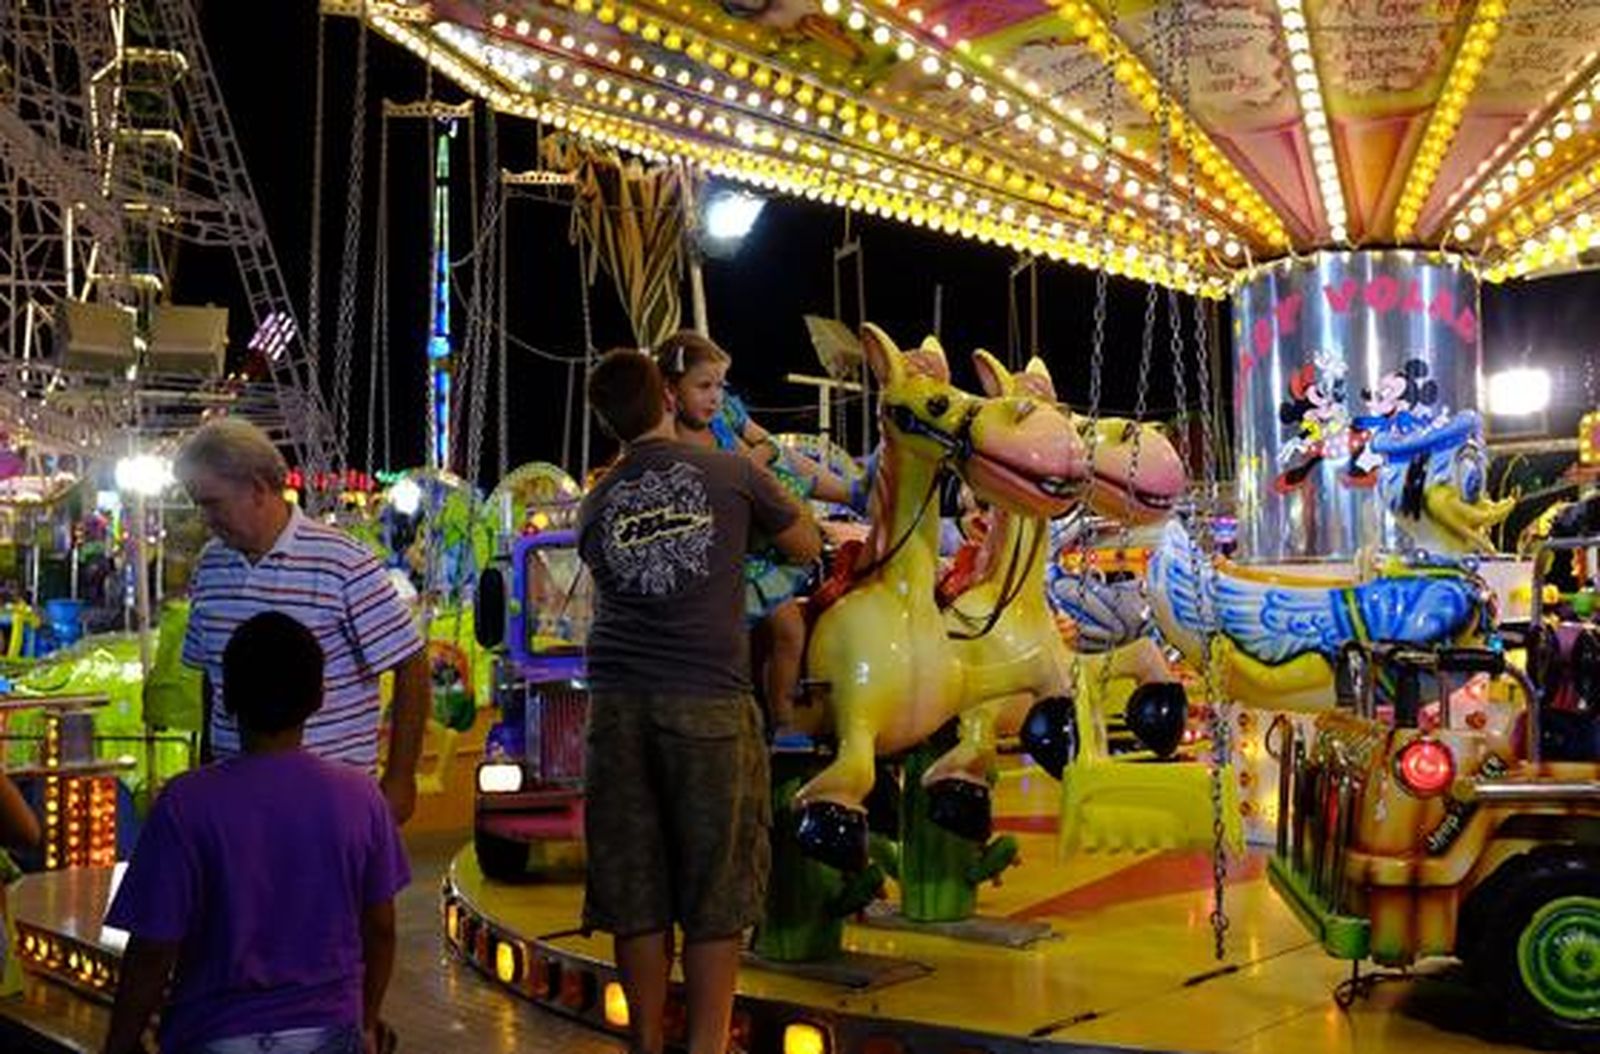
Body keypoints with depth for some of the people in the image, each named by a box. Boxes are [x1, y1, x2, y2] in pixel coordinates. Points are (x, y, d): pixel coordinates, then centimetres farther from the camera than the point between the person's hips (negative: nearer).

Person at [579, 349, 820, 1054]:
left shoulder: (594, 504, 9)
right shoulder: (733, 474, 2)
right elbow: (806, 546, 15)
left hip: (617, 705, 3)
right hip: (709, 704, -3)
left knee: (635, 890, 11)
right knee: (716, 889, 7)